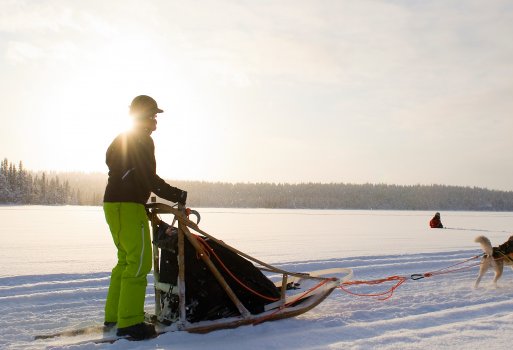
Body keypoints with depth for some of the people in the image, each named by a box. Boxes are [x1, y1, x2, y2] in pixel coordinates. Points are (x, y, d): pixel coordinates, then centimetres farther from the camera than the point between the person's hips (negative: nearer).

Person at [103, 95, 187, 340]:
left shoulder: (121, 140, 23)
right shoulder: (142, 140, -8)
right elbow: (148, 178, -17)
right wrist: (177, 195, -11)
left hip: (114, 203, 11)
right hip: (128, 206, -10)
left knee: (126, 260, 17)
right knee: (139, 262, -10)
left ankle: (114, 315, 22)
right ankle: (129, 322, -10)